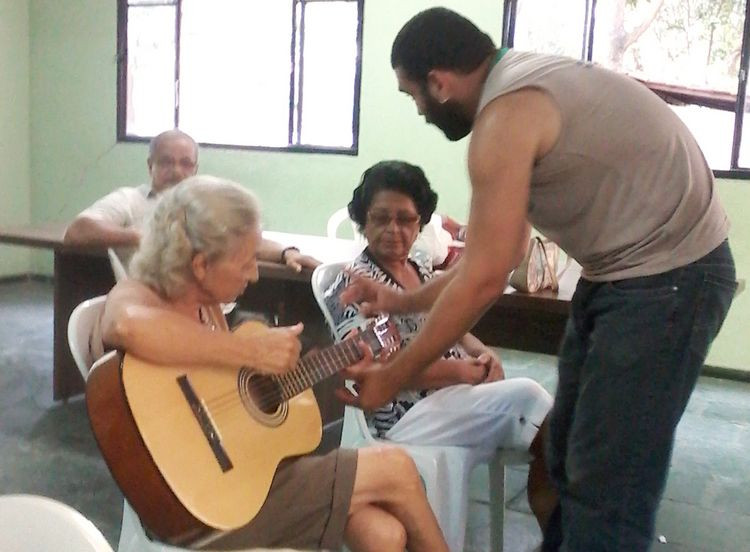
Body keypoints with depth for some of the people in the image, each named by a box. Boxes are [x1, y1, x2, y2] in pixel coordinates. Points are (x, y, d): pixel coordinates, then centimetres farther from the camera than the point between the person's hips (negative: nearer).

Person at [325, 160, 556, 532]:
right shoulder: (355, 282, -9)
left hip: (458, 394, 8)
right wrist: (460, 370, -17)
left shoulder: (422, 266, 16)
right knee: (528, 397, -22)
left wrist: (481, 352, -1)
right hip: (406, 414, -8)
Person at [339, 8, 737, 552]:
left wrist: (394, 376, -10)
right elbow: (499, 255, 13)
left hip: (669, 277, -10)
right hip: (625, 272, 10)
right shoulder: (523, 84, 11)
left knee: (605, 485, -4)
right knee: (570, 460, 17)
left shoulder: (505, 113, -20)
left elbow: (484, 279, -20)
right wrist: (402, 301, 15)